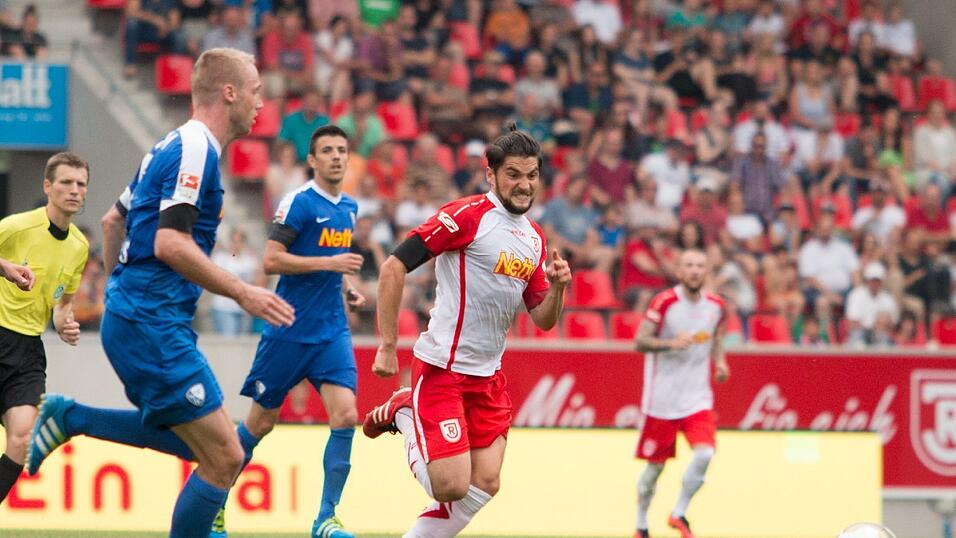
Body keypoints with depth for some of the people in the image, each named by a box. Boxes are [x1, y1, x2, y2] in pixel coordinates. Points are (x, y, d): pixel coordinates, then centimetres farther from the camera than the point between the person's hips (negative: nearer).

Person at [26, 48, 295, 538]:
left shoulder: (176, 147, 17)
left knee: (197, 440, 19)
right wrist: (242, 293, -19)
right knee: (223, 458, -10)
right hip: (153, 326, -10)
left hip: (133, 318, 10)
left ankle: (70, 417, 16)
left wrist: (120, 290, 32)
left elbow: (113, 219, 27)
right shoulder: (195, 149, -13)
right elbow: (170, 243, -23)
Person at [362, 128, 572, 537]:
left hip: (488, 376, 7)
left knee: (485, 485, -1)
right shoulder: (468, 215, -12)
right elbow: (394, 267, -15)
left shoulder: (534, 238, 12)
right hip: (442, 369, -7)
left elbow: (543, 320, 17)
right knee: (451, 487, -12)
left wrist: (557, 287, -5)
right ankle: (403, 414, 13)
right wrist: (388, 346, -15)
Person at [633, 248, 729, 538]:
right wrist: (672, 343, -26)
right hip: (662, 399, -3)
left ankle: (679, 515, 4)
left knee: (704, 454, -16)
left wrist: (720, 361, 2)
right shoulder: (664, 302, -11)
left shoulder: (715, 305, 3)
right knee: (655, 465, 6)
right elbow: (641, 342, -11)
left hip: (698, 397, 3)